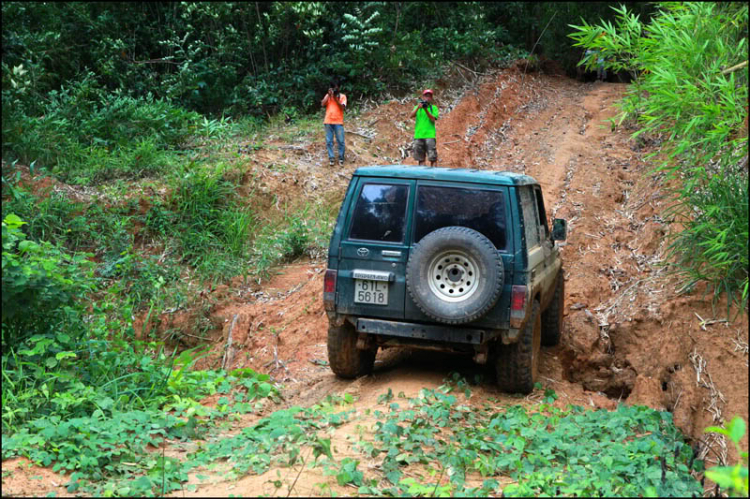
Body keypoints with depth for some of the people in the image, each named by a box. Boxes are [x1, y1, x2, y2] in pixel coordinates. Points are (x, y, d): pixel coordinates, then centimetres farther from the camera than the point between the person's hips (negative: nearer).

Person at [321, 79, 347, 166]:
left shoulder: (342, 96, 6)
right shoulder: (328, 95, 12)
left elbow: (342, 107, -7)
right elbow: (322, 104, -4)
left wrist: (336, 99, -13)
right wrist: (329, 94, -7)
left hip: (338, 122, -2)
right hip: (328, 121, 2)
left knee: (340, 141, -4)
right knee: (329, 141, 0)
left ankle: (341, 158, 7)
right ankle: (331, 158, 6)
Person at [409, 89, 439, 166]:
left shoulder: (434, 108, 8)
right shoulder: (417, 107, 14)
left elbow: (433, 119, -6)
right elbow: (411, 116, -2)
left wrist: (426, 110, -15)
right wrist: (418, 107, -16)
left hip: (430, 135, -3)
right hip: (418, 135, 3)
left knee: (432, 157, -8)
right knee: (420, 157, 6)